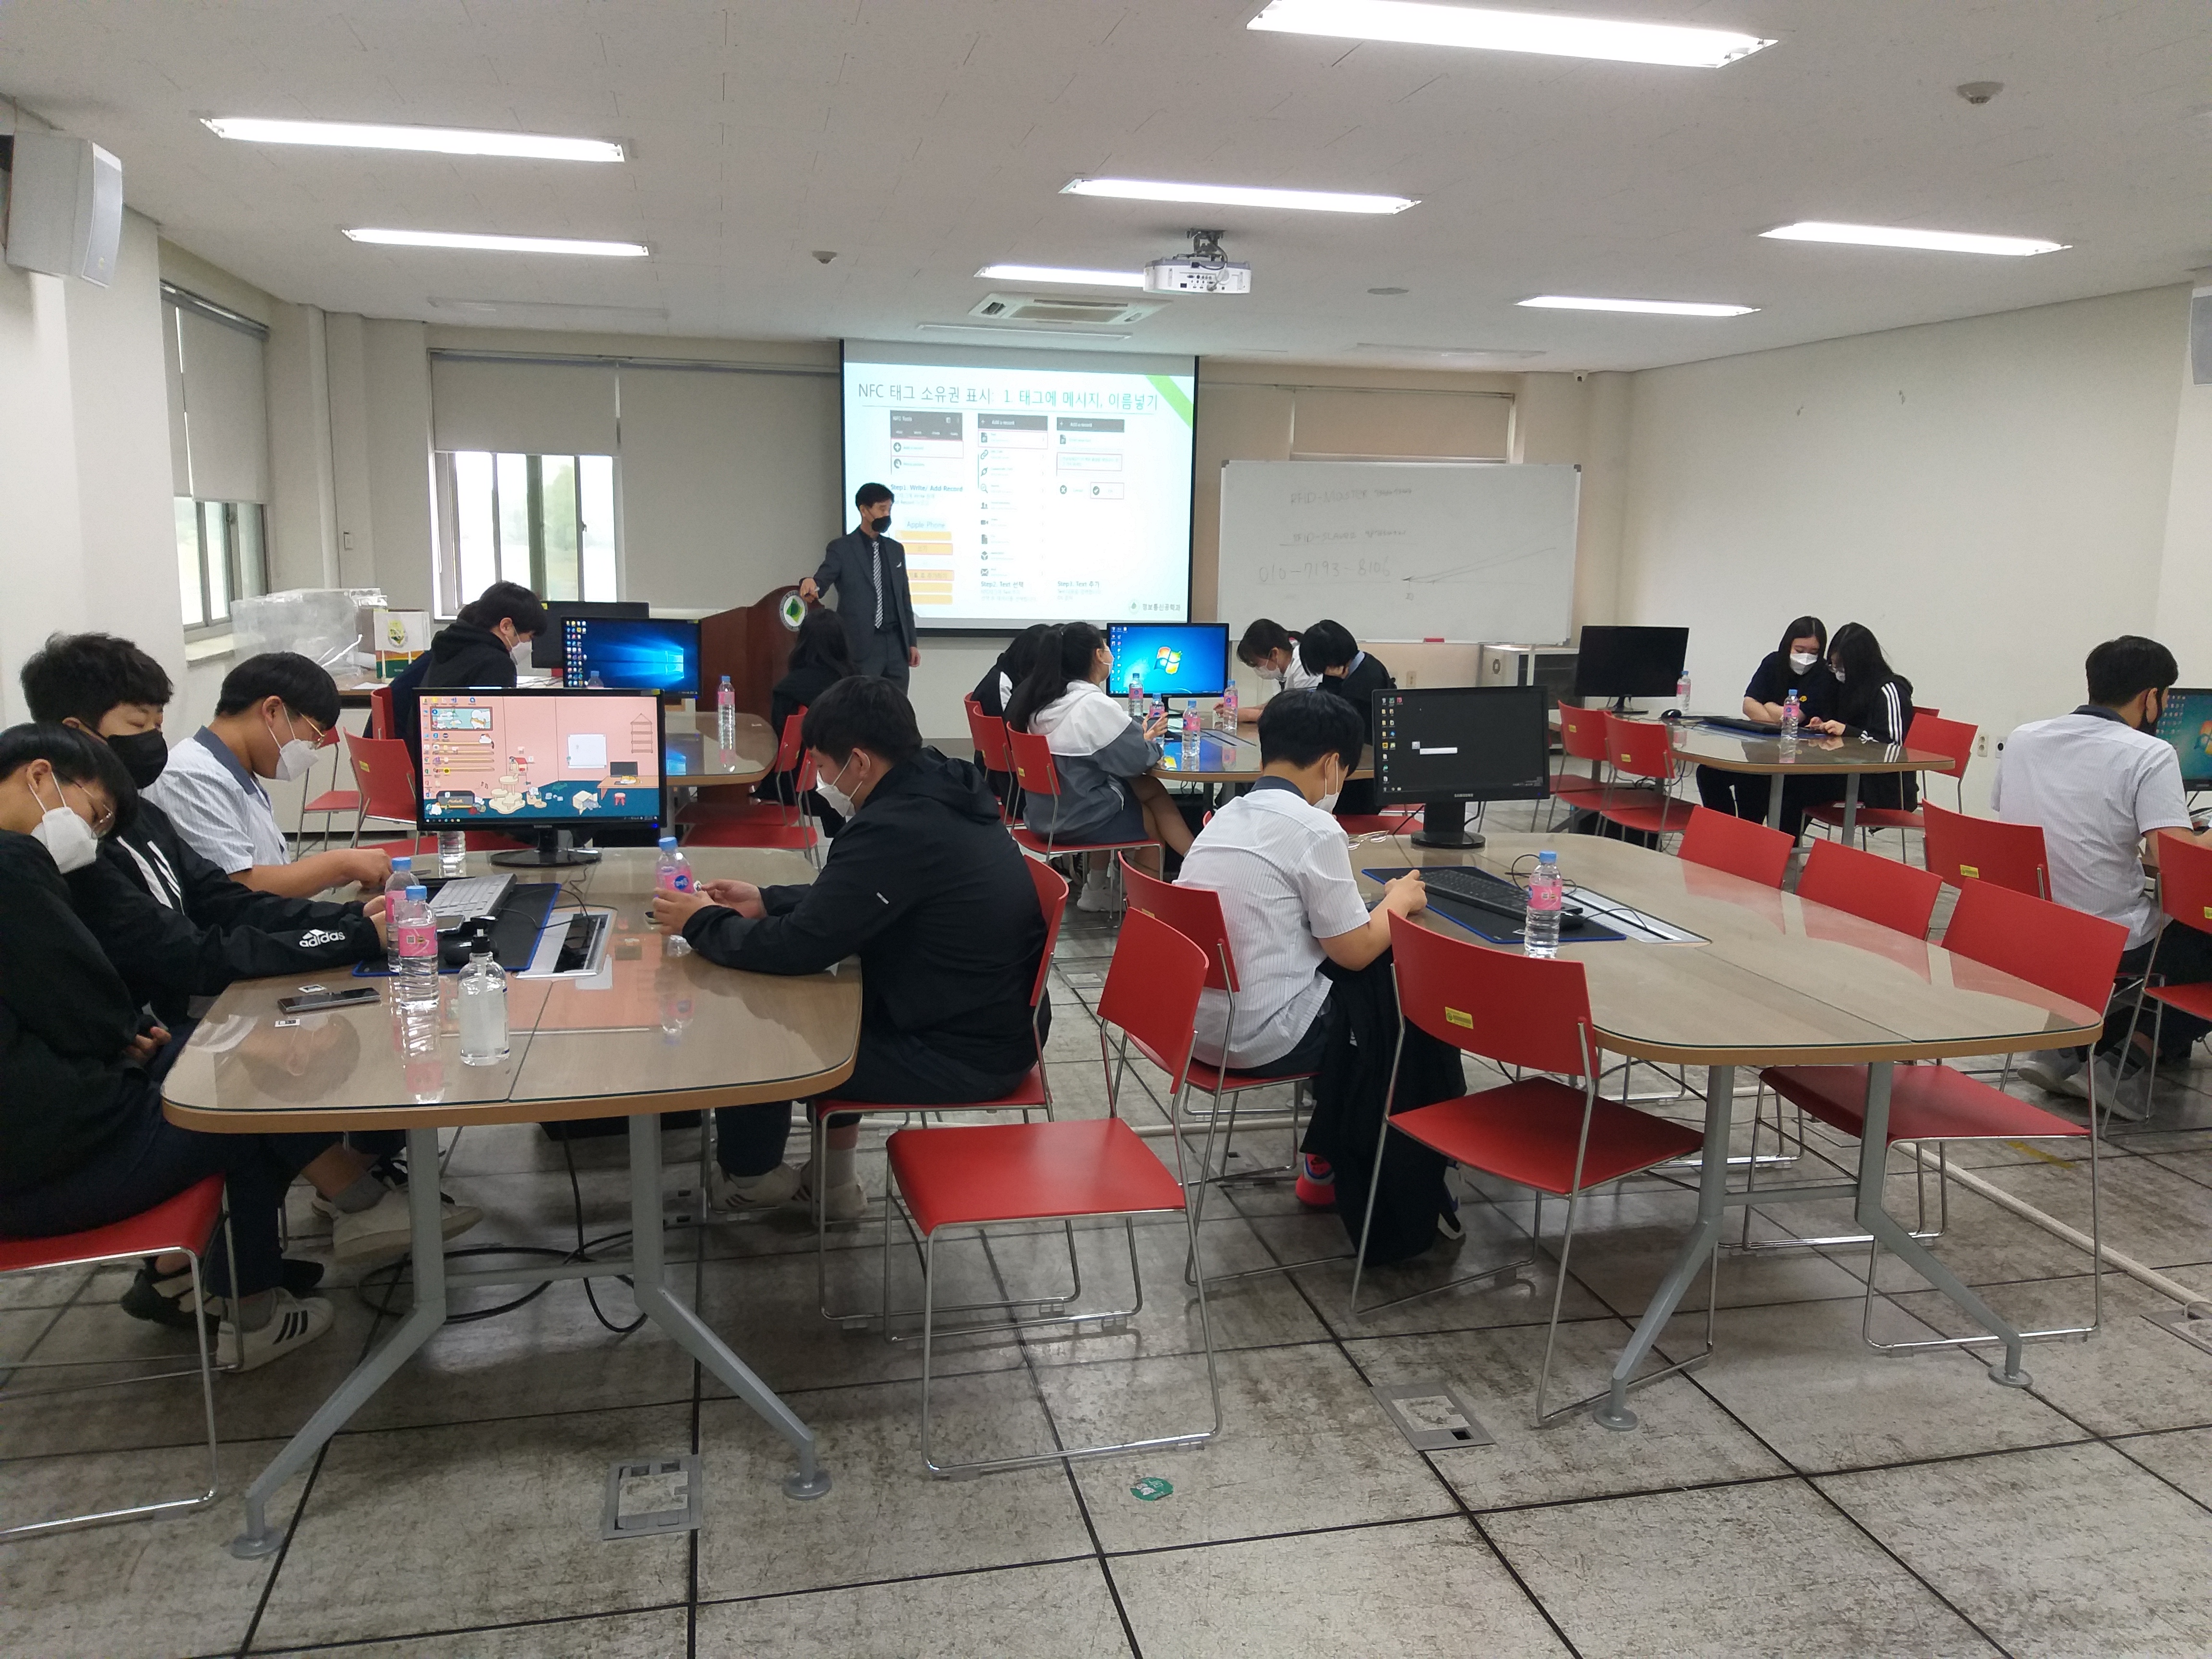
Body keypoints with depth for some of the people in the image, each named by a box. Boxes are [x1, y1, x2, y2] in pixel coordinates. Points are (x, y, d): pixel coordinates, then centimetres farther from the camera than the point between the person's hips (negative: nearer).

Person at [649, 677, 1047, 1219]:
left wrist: (702, 922, -5)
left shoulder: (896, 829, -27)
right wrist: (766, 900, 13)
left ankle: (749, 1175, 31)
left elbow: (799, 947, -21)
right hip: (999, 1019, 9)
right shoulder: (940, 792, 3)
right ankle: (831, 1181, 34)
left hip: (963, 1053, -9)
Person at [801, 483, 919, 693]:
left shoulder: (896, 549, 15)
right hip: (861, 644, -5)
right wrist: (811, 583, -40)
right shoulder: (841, 549, -1)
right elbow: (823, 580, -14)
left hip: (896, 643, 5)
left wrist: (912, 642, 13)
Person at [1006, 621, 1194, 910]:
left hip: (1047, 808, 7)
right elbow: (1137, 760, -16)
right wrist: (1150, 741, 5)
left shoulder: (1041, 699, 3)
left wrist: (1140, 736, 8)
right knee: (1156, 819, 16)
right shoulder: (1095, 705, -22)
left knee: (1151, 790, 17)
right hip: (1078, 818, -7)